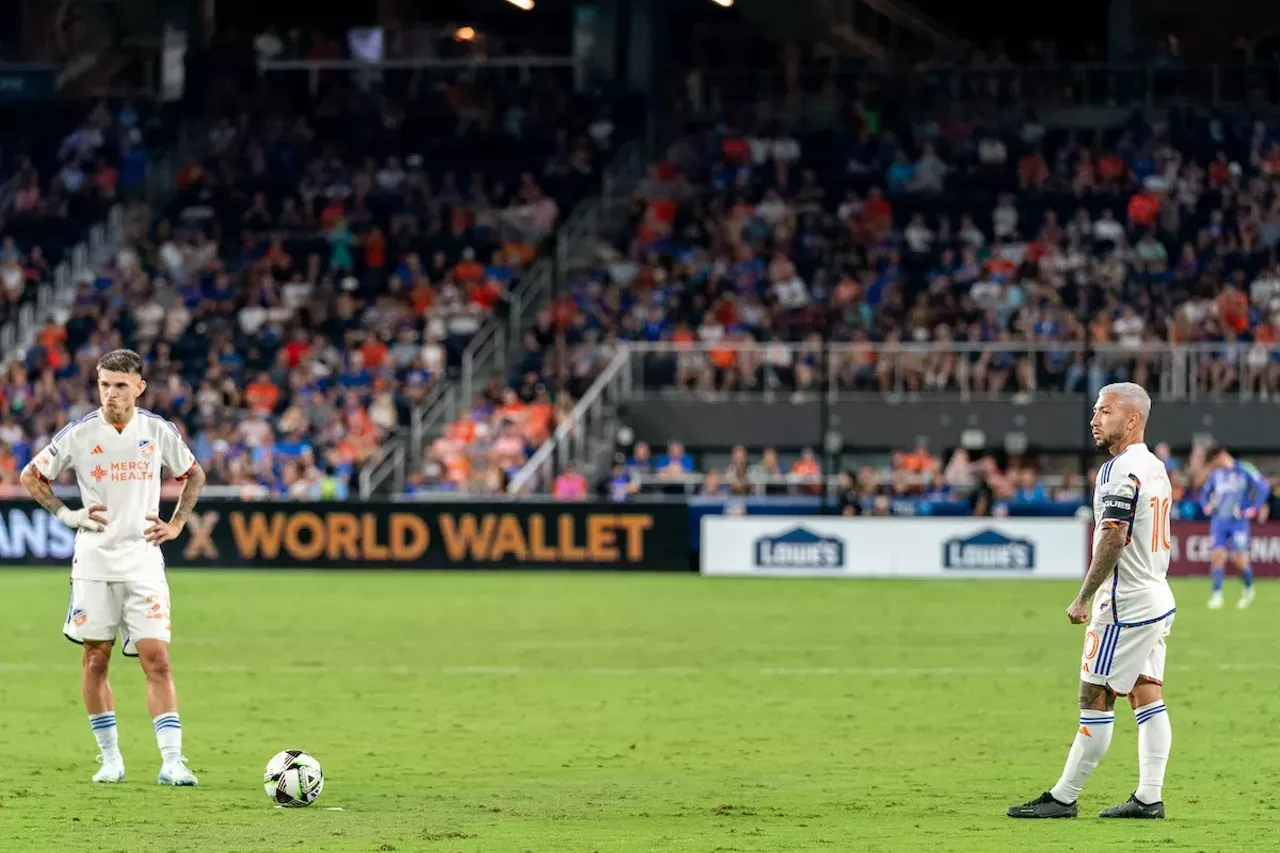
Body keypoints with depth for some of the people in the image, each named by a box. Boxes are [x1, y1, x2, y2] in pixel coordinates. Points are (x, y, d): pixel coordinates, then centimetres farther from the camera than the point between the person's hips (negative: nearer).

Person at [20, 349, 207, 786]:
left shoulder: (159, 431, 0)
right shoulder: (79, 434, -4)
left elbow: (194, 475, 17)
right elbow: (31, 477, 7)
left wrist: (176, 524, 4)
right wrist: (67, 514, -5)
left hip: (144, 562, 0)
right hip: (94, 561, 0)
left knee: (156, 657, -8)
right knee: (95, 656, 4)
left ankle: (172, 760, -11)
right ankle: (110, 757, 15)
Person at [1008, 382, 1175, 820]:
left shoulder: (1121, 472, -16)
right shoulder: (1155, 468, 14)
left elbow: (1113, 540, -22)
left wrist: (1084, 598, -17)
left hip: (1126, 604, -10)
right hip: (1157, 599, 10)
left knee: (1096, 699, -6)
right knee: (1147, 696, 9)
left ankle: (1063, 798, -4)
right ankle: (1149, 797, 8)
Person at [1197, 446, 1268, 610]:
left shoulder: (1244, 470, -5)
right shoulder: (1215, 474, 12)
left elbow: (1264, 487, -9)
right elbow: (1204, 492, 27)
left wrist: (1253, 509, -11)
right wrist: (1206, 506, 7)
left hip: (1238, 521, -4)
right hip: (1219, 521, 4)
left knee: (1240, 558, -6)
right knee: (1218, 556, -6)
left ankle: (1249, 589, 19)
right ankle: (1217, 594, -1)